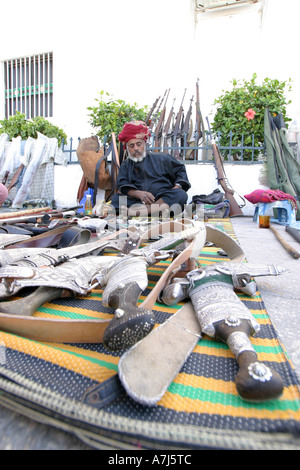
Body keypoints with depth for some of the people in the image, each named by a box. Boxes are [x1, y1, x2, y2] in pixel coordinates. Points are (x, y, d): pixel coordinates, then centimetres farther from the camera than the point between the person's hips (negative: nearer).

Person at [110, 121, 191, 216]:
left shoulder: (160, 158, 19)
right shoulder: (125, 165, 21)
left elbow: (180, 169, 22)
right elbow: (122, 186, 4)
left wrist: (177, 186, -2)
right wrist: (139, 193, -18)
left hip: (163, 198, 1)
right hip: (138, 201, 0)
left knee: (181, 194, -30)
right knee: (116, 198, -24)